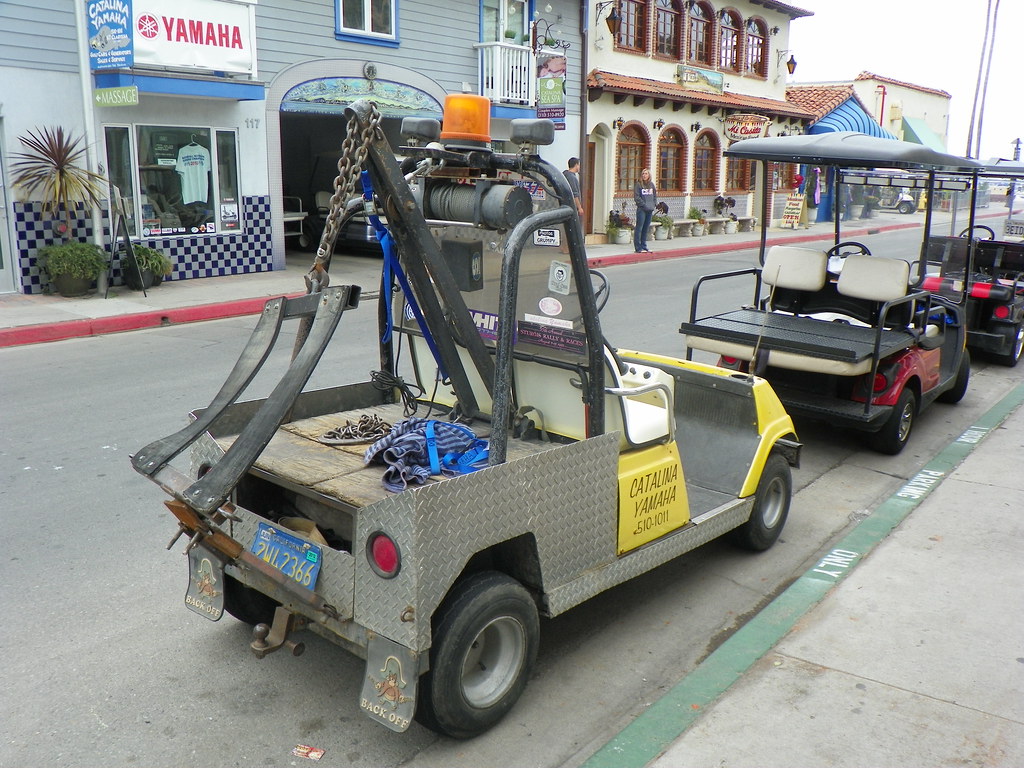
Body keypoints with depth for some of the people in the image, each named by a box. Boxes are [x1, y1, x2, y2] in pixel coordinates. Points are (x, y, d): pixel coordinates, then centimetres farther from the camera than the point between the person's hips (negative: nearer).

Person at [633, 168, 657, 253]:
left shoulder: (652, 184, 11)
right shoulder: (638, 184, -4)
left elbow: (655, 196, 18)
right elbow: (636, 197, -8)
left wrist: (653, 205, 5)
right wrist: (644, 205, -13)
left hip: (650, 210, 5)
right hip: (641, 210, -5)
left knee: (646, 228, 9)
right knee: (639, 228, -5)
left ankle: (644, 246, 16)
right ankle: (638, 247, -3)